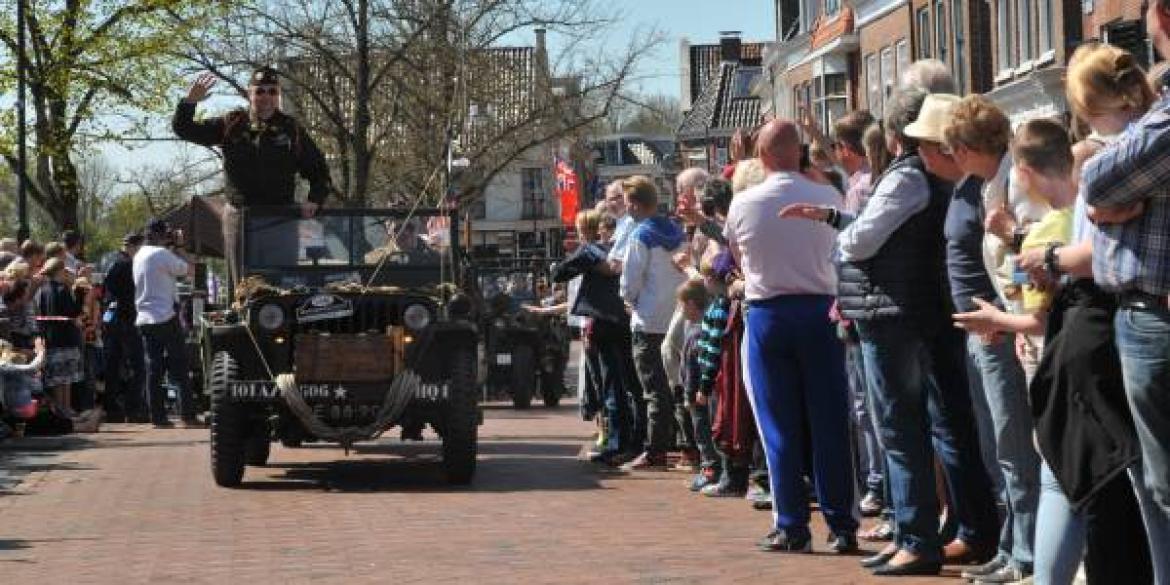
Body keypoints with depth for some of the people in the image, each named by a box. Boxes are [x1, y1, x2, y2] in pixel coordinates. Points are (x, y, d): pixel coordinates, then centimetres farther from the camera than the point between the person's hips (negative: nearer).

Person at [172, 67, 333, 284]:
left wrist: (314, 200, -5)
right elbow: (183, 129, 8)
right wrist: (189, 103, -10)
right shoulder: (231, 126, 5)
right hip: (239, 216, 1)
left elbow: (319, 170, 11)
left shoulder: (292, 129, 5)